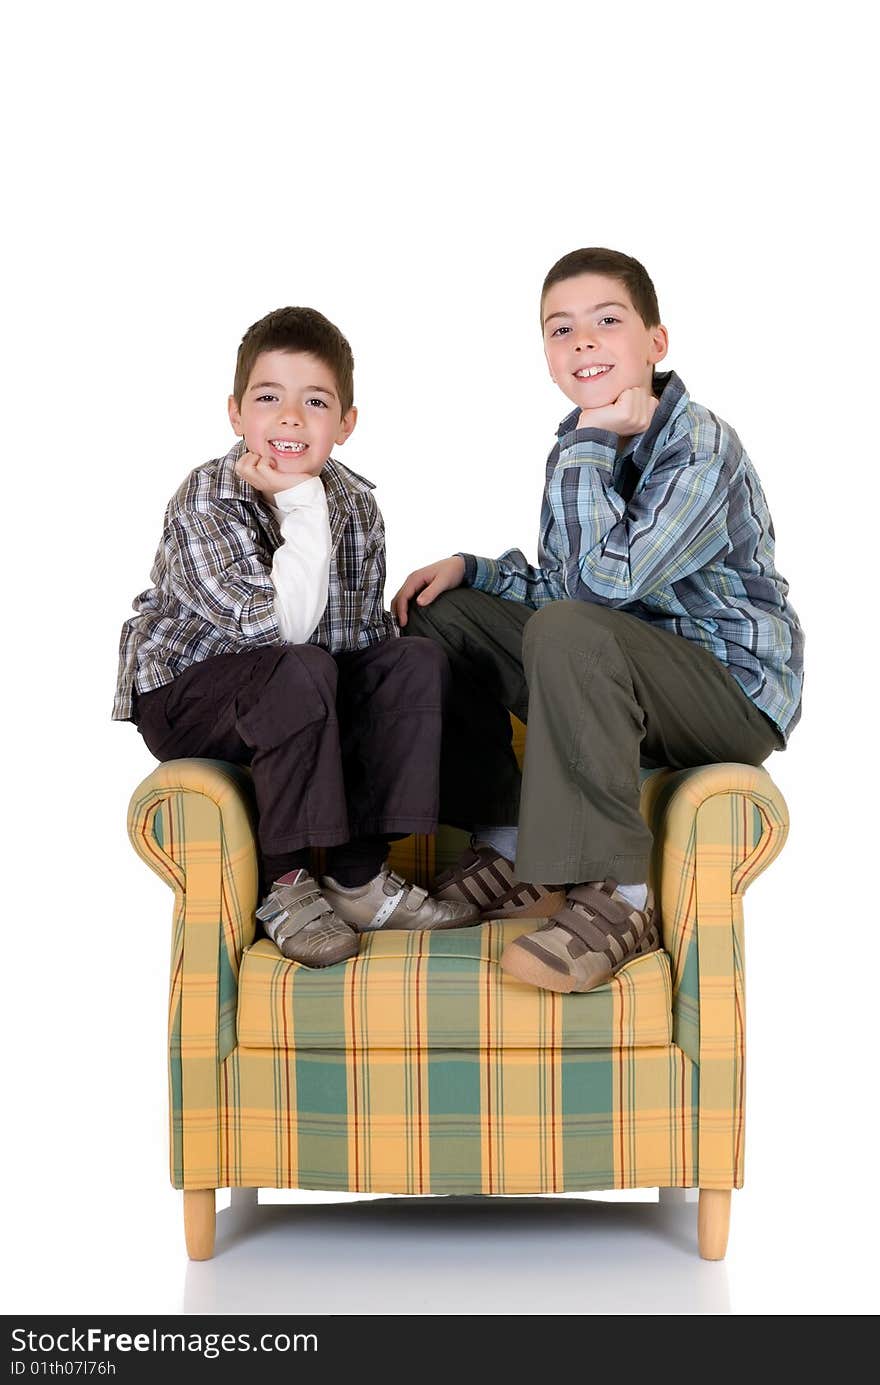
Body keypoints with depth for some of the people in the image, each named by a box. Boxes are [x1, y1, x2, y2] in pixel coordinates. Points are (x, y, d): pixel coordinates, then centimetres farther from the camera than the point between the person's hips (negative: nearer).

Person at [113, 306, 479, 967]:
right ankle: (282, 887, -18)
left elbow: (366, 629, 4)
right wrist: (304, 502, -30)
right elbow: (283, 626, -32)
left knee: (418, 659, -14)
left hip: (293, 691, 6)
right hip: (185, 697, -6)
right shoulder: (203, 504, -22)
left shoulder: (355, 501, -3)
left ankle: (359, 877, -11)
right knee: (301, 671, -35)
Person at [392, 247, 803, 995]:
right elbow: (565, 587, 15)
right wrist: (468, 568, 0)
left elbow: (605, 578, -32)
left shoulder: (702, 447, -19)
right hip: (632, 671, 9)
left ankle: (615, 897, -28)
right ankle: (512, 855, 8)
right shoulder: (583, 444, 7)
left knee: (568, 632, -36)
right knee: (440, 615, 6)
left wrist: (591, 442, -22)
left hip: (735, 693, -9)